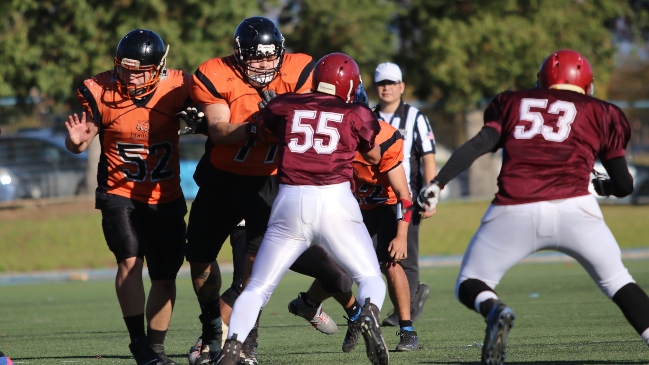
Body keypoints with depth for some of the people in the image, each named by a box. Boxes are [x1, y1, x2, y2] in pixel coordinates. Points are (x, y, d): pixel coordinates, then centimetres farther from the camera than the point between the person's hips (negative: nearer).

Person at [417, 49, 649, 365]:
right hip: (575, 209, 0)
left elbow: (480, 143, 5)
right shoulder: (599, 113, 21)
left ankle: (494, 311, -19)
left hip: (514, 214, 0)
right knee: (617, 282, 19)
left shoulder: (513, 103, 23)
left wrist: (438, 182, 1)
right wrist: (599, 185, 42)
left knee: (469, 286, 14)